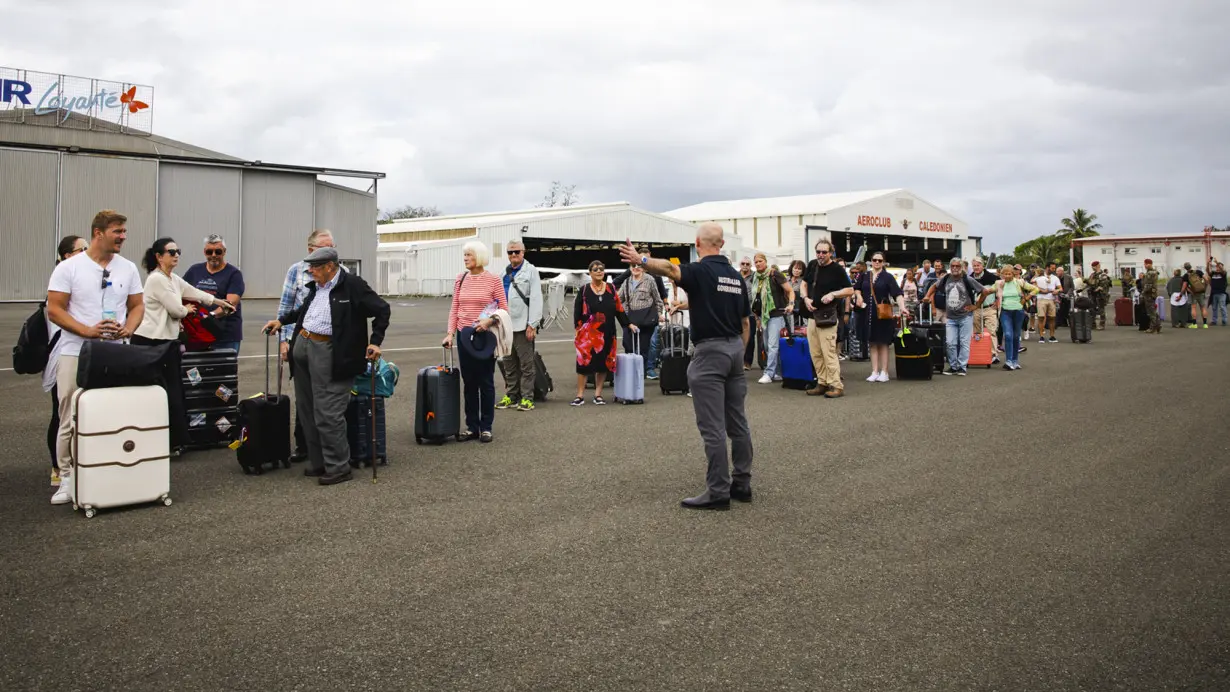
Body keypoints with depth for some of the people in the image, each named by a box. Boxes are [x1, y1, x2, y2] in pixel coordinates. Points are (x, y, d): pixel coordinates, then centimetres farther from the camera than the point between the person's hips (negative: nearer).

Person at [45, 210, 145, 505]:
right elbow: (54, 310, -5)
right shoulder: (68, 268, -3)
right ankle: (67, 478, 11)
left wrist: (128, 328, -9)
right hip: (76, 355, -3)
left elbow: (137, 306, 12)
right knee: (71, 420, 1)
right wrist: (87, 331, -18)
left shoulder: (128, 268, 8)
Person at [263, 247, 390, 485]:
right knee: (307, 410, 12)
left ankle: (338, 468, 3)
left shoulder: (353, 285, -9)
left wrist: (375, 342, -12)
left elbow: (382, 310, -7)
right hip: (302, 346, 8)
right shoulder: (316, 286, 14)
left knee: (328, 414, -8)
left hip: (328, 352, -8)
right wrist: (281, 320, 26)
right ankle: (318, 462, 24)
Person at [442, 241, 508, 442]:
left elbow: (504, 309, -5)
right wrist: (450, 333, -3)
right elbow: (455, 308, 6)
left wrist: (489, 320, -21)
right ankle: (472, 426, 17)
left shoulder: (493, 280, -6)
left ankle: (486, 427, 12)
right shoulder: (460, 279, 6)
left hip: (485, 334, -4)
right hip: (464, 334, 4)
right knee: (469, 382, 8)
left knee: (486, 382, 3)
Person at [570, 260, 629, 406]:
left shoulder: (611, 289, 7)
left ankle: (598, 394, 16)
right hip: (588, 333, -3)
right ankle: (580, 395, 5)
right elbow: (577, 312, 0)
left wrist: (629, 324, 6)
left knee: (603, 363, 5)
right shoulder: (584, 290, 0)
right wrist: (579, 329, -7)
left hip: (607, 333, 3)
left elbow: (619, 310, 10)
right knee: (584, 362, -3)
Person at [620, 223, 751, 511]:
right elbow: (746, 322, 16)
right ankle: (742, 484, 19)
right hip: (735, 348, 8)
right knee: (737, 423, 13)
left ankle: (718, 492, -2)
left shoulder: (700, 271, -10)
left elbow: (670, 269, -34)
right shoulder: (736, 276, 12)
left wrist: (641, 260, -46)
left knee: (712, 427, -5)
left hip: (710, 351, -8)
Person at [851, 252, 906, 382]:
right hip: (868, 314, 3)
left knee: (883, 343, 2)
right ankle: (875, 372, 9)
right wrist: (859, 296, 2)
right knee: (872, 343, 5)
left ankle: (884, 372, 6)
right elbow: (857, 288, 24)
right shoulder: (864, 276, 7)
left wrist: (902, 307, -28)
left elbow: (897, 293, -13)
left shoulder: (888, 277, -3)